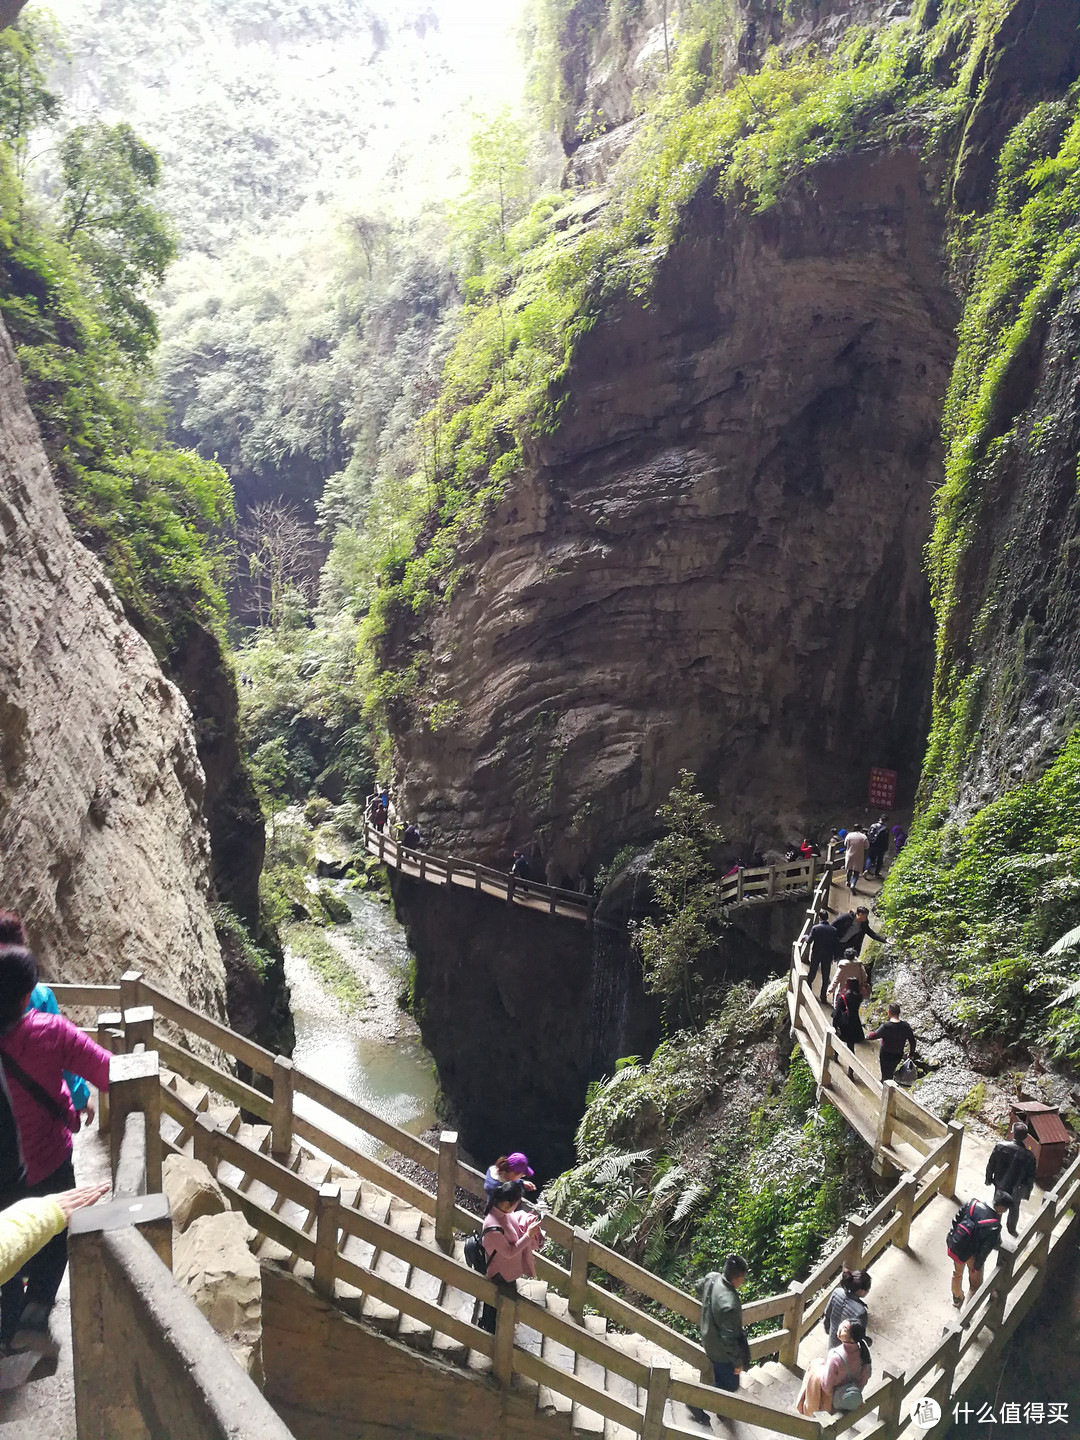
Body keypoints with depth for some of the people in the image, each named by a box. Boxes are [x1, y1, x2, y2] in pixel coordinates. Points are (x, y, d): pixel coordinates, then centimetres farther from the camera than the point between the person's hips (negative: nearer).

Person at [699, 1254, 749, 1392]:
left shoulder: (711, 1277, -18)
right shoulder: (729, 1304, -42)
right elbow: (729, 1338, -30)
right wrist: (738, 1361, -13)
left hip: (708, 1338, 8)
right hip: (722, 1352, -8)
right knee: (730, 1386, 18)